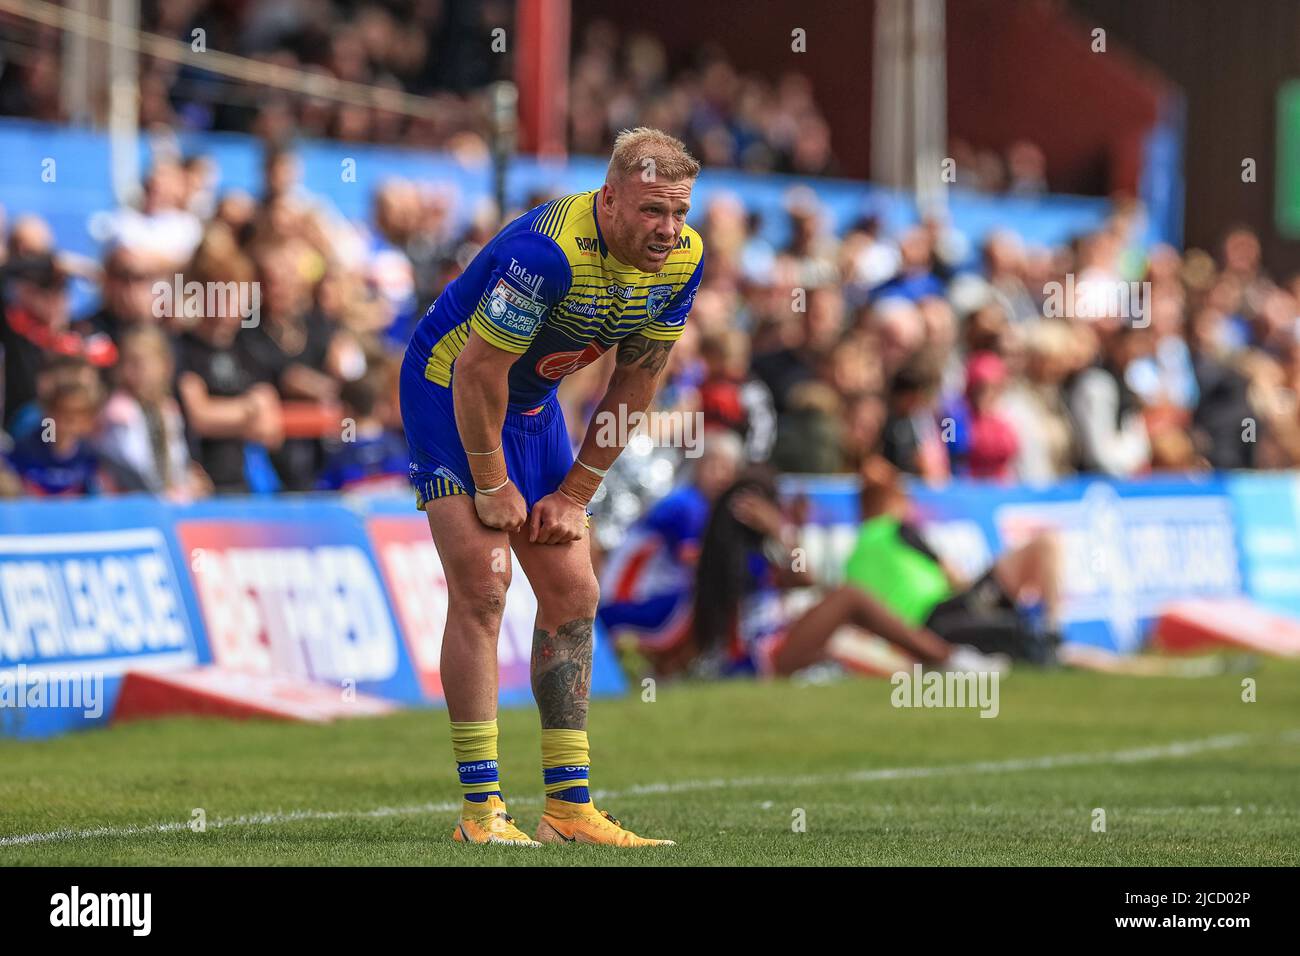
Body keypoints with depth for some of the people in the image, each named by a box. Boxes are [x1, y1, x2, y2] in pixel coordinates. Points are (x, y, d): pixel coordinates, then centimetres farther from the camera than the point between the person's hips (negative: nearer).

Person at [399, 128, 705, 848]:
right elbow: (477, 370, -27)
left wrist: (573, 495, -1)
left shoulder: (683, 259, -11)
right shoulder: (548, 252, -34)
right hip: (447, 389, -7)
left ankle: (569, 808, 10)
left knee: (573, 595, 4)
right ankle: (480, 809, -14)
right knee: (482, 589, -15)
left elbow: (635, 383, -1)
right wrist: (492, 487, -18)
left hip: (533, 402, 7)